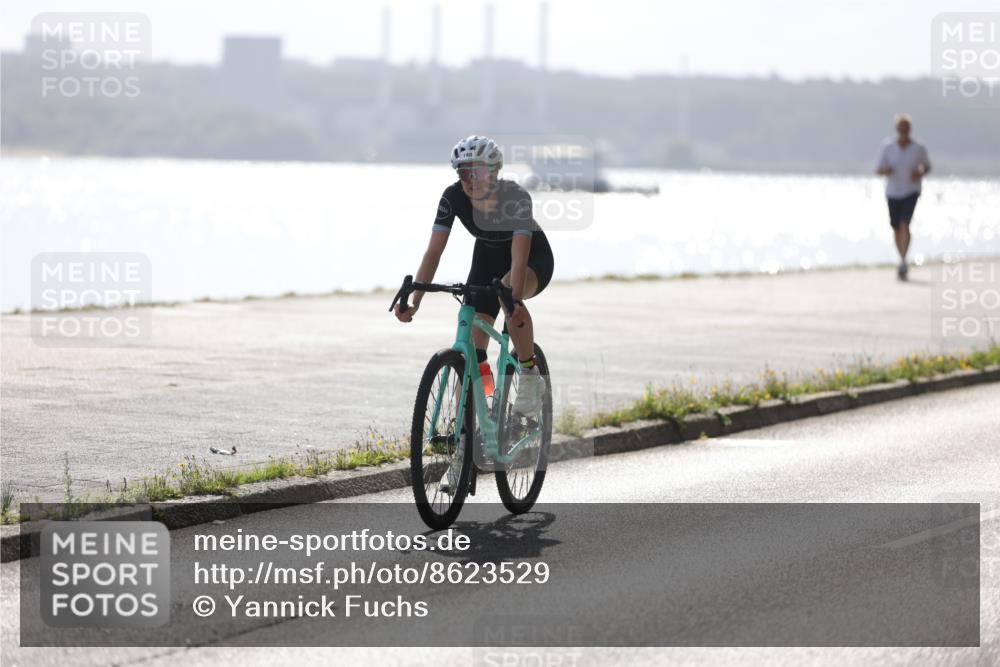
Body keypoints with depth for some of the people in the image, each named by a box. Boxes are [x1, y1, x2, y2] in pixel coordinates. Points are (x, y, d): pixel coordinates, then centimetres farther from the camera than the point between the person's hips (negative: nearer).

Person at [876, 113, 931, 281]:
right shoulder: (887, 146, -4)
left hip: (911, 192, -2)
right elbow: (878, 170, -2)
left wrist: (921, 173, -11)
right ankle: (903, 261, 30)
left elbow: (927, 166, 11)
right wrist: (884, 170, -25)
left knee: (904, 224, -21)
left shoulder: (918, 147, -5)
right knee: (896, 229, 11)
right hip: (893, 192, 2)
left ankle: (903, 262, -26)